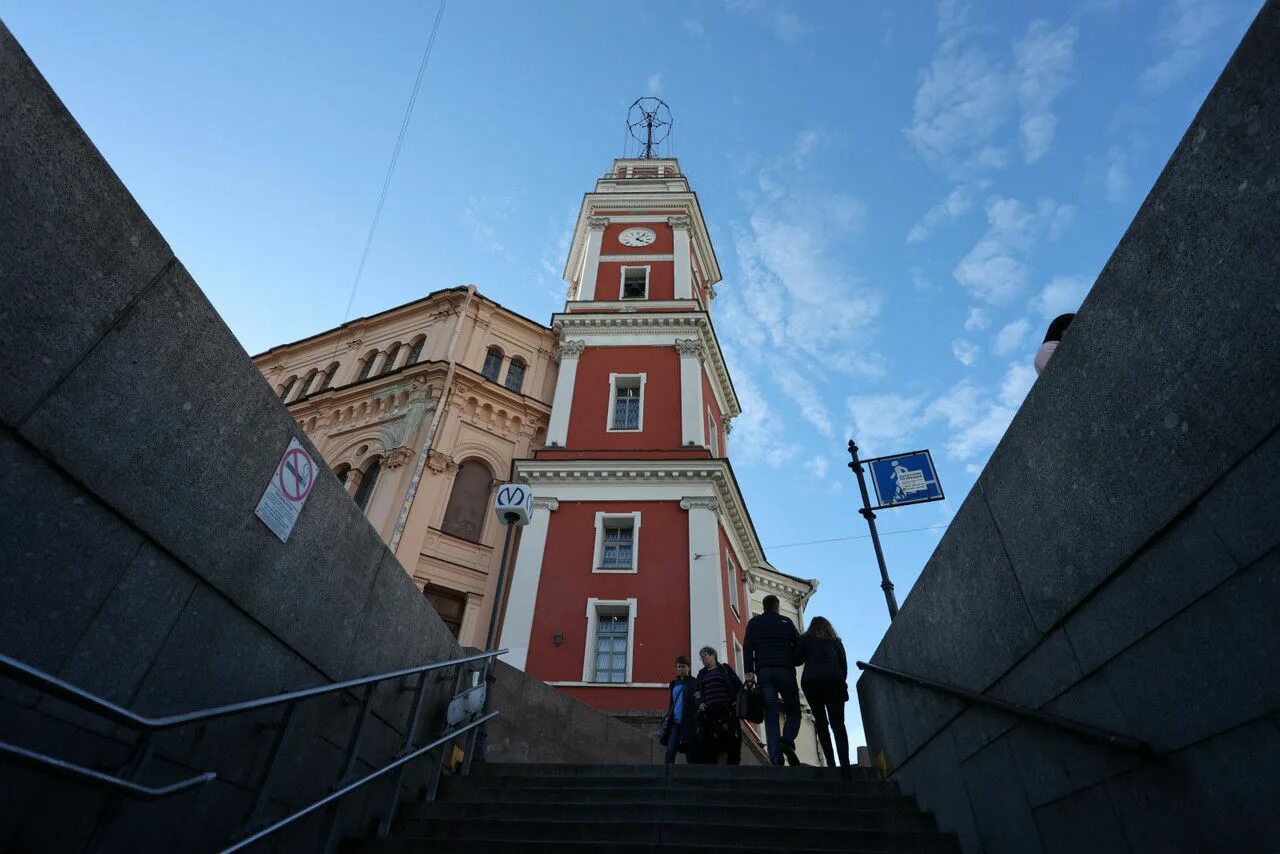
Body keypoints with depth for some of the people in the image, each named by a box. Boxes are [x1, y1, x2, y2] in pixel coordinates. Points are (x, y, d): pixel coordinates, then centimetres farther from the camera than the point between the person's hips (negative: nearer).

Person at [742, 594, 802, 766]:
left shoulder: (754, 622, 15)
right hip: (785, 671, -1)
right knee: (793, 712, 9)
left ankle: (776, 759, -14)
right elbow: (798, 645, 7)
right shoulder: (786, 622, 12)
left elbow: (747, 647, 3)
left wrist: (748, 671, -2)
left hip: (764, 672, 1)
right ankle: (787, 741, -19)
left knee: (771, 716, -1)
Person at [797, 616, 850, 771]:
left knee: (821, 723, 9)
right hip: (834, 681, 1)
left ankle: (831, 763, -1)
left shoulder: (805, 639, 17)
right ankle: (845, 764, -17)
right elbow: (844, 666, 16)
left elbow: (798, 659, 7)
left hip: (811, 682, -1)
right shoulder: (836, 641, 23)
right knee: (838, 724, -3)